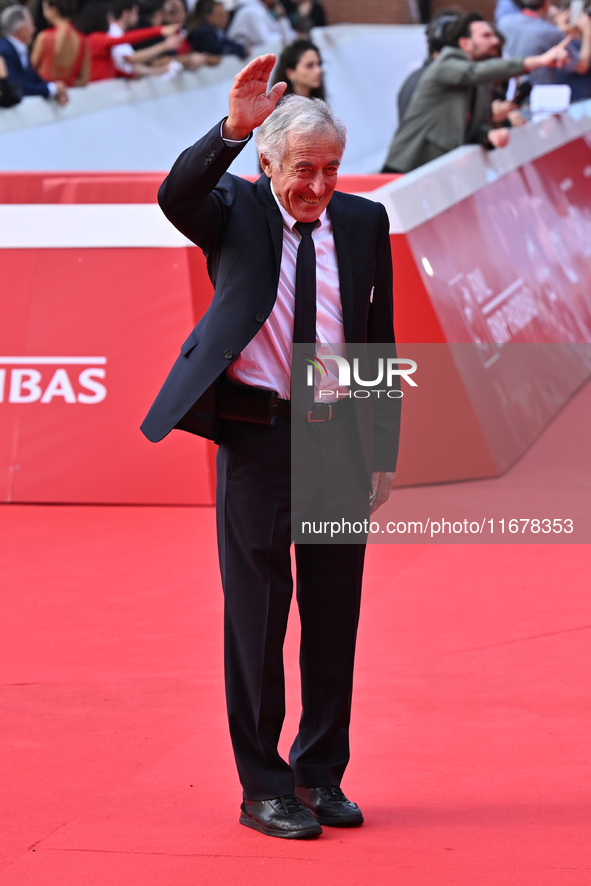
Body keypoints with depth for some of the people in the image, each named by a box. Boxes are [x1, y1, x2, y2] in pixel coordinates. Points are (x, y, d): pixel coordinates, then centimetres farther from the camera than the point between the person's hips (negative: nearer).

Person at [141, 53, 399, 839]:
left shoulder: (364, 222, 6)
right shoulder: (236, 212, -1)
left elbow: (380, 339, 9)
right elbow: (176, 196, -24)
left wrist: (384, 450, 6)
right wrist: (233, 128, -38)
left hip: (339, 439, 3)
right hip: (257, 435, -3)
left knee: (334, 616, 8)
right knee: (256, 616, 1)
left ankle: (321, 775, 21)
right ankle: (263, 787, 10)